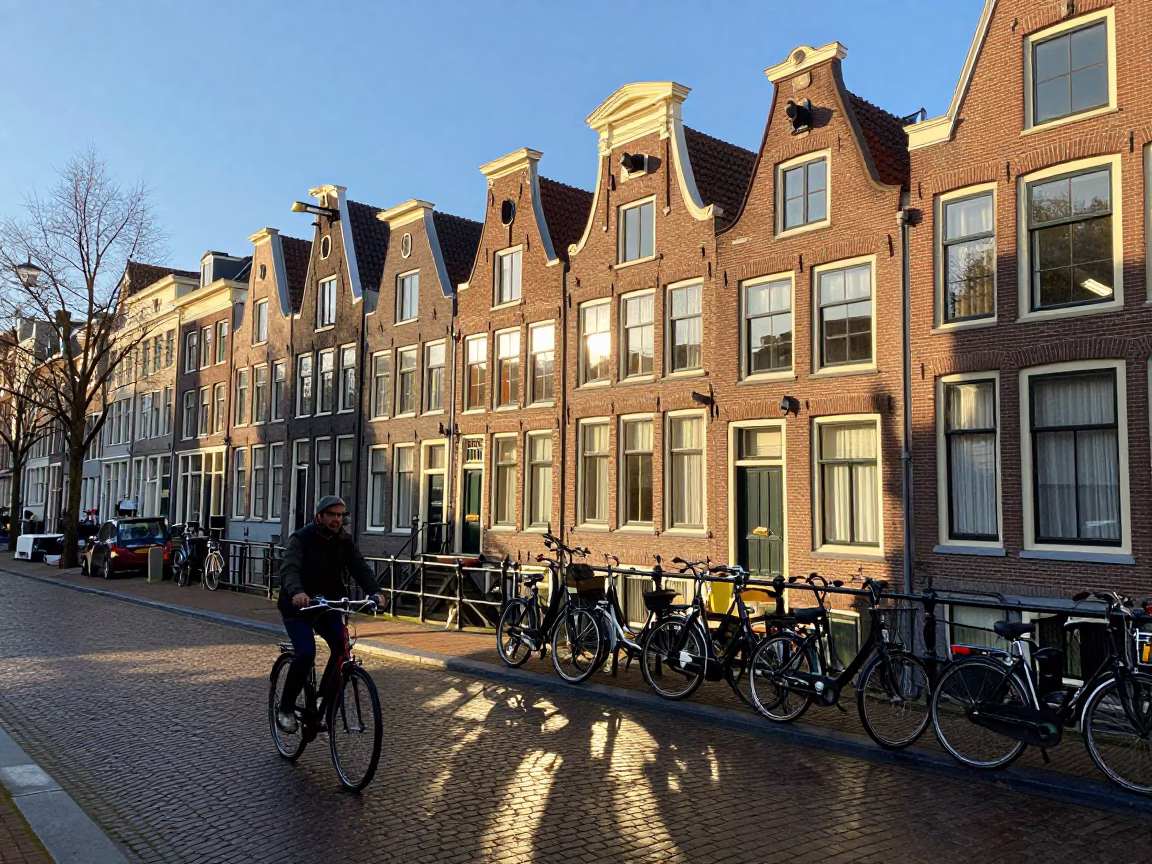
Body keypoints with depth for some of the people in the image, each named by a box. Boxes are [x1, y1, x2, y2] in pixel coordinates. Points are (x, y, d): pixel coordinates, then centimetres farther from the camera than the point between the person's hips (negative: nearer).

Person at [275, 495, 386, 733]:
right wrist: (296, 592, -52)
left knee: (343, 647, -17)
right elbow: (289, 569, -31)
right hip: (298, 607, -4)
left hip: (328, 605, 4)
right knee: (305, 653, -22)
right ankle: (285, 709, -2)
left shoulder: (344, 540, -1)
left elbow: (359, 567, -10)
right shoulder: (300, 539, -15)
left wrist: (374, 591, -29)